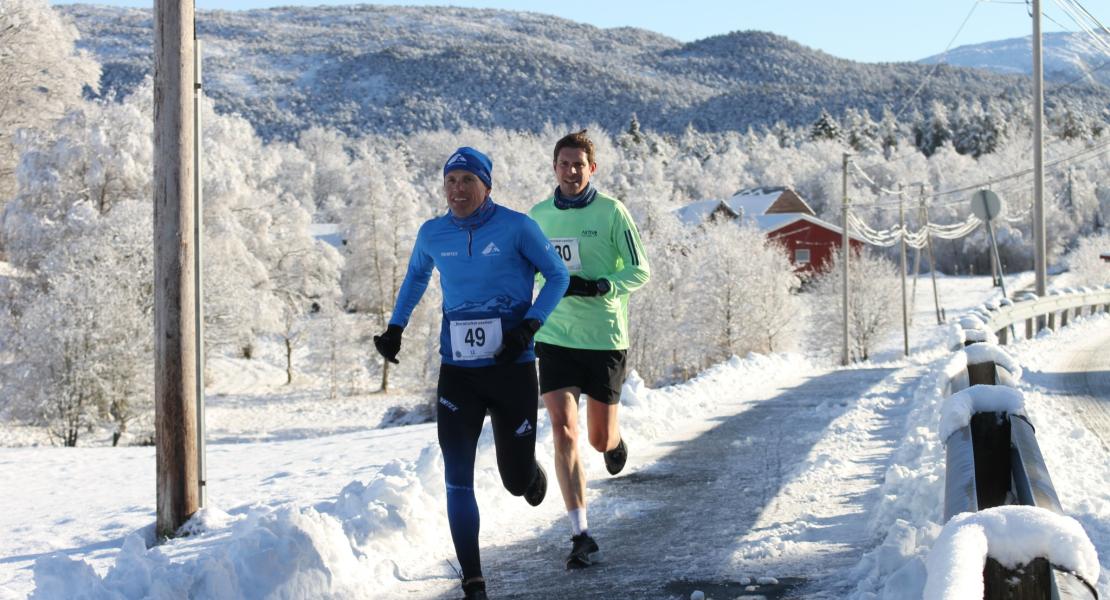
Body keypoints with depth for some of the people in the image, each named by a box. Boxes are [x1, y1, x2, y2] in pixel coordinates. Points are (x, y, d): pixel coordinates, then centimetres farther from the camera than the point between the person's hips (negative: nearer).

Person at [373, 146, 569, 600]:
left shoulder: (516, 227, -9)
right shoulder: (432, 235, 2)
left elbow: (557, 275, 0)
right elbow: (416, 277, 23)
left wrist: (529, 326, -13)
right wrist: (395, 328, 14)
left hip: (513, 369, -2)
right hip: (458, 372, 2)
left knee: (517, 481, 6)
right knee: (457, 478, -9)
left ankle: (533, 474, 47)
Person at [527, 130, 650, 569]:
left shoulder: (611, 212, -5)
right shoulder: (537, 217, 6)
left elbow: (640, 272, -5)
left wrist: (597, 287, -20)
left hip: (605, 339, -2)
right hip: (555, 339, 2)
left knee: (599, 439, 6)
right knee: (563, 431, -12)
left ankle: (615, 442, 47)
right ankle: (580, 533, -7)